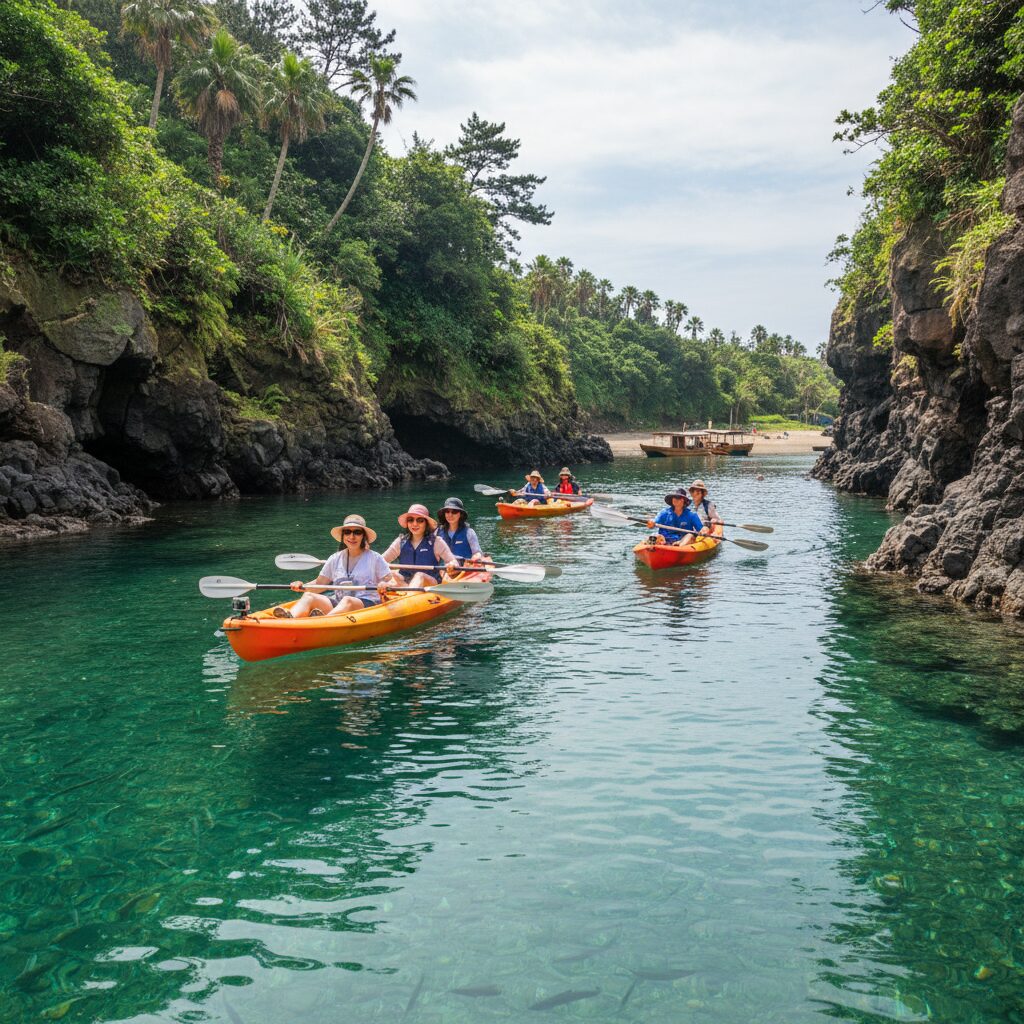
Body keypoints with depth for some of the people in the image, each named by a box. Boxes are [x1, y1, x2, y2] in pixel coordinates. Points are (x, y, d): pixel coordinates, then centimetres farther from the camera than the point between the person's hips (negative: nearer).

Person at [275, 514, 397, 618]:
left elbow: (394, 582, 3)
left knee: (347, 600, -37)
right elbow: (320, 583, 19)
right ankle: (291, 618, -52)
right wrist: (302, 586, -1)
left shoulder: (374, 558, 7)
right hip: (337, 603, 4)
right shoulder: (335, 559, 17)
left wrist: (385, 585, -21)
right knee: (309, 596, -21)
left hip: (367, 604, -4)